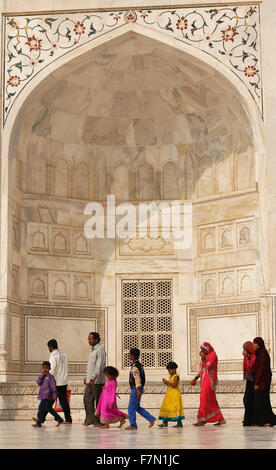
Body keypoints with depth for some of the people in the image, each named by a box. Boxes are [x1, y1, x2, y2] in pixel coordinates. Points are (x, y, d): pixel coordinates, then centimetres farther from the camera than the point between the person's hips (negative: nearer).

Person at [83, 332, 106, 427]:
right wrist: (87, 376, 22)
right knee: (87, 399, 9)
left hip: (97, 380, -10)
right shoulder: (93, 349, 17)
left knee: (98, 401, -2)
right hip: (90, 380, 10)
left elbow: (99, 365, -22)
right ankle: (90, 419, 15)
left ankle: (99, 421, 4)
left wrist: (94, 377, -28)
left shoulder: (100, 349, -13)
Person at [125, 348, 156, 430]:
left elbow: (137, 378, -24)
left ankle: (133, 425, 3)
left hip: (136, 389, -10)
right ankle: (151, 419, 12)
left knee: (131, 407, -2)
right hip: (136, 389, 10)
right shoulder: (139, 365, 14)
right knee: (137, 407, 15)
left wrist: (138, 390, -28)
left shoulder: (135, 366, -17)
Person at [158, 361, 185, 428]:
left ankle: (179, 423, -5)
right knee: (167, 407, 9)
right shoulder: (170, 376, 15)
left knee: (176, 408, -9)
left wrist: (167, 382, -21)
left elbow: (175, 385, -22)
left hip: (175, 394, -10)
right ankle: (165, 422, 14)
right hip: (169, 394, 10)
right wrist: (166, 382, 2)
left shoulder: (176, 376, -11)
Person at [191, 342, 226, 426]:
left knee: (204, 399, -12)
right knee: (211, 401, 8)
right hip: (204, 381, 9)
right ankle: (221, 419, 12)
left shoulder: (213, 355, -9)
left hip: (209, 380, -9)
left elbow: (208, 367, -20)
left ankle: (202, 420, -11)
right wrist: (196, 378, 16)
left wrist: (202, 358, -14)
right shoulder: (205, 356, 16)